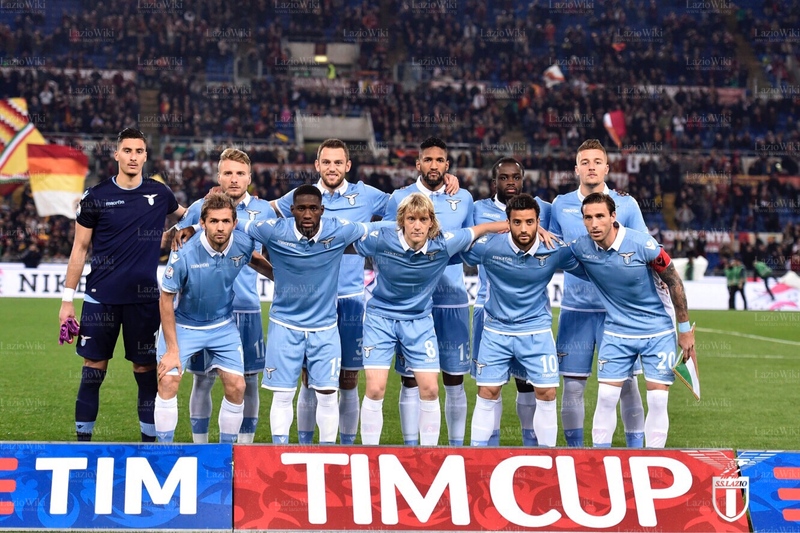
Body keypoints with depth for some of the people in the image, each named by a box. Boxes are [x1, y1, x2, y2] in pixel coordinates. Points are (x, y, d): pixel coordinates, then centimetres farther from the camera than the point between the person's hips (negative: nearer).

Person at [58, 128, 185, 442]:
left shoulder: (159, 194, 5)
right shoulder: (96, 197, 0)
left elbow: (186, 216, 28)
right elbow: (79, 250, 4)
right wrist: (67, 300, 0)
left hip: (144, 299, 1)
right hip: (102, 298, -1)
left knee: (146, 370, 5)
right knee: (93, 370, 2)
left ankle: (149, 439, 13)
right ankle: (83, 438, 11)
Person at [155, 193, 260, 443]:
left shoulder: (245, 245, -18)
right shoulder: (184, 254, -28)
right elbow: (166, 300, -17)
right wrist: (172, 349, -17)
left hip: (223, 326, 3)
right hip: (183, 325, -3)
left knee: (236, 387, -3)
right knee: (167, 381, -15)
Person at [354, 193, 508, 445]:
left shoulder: (443, 244, -15)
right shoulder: (380, 240, -20)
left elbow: (479, 229, -2)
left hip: (419, 320, 2)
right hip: (380, 317, -2)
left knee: (430, 389, -2)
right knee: (375, 389, -9)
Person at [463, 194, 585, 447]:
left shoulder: (556, 251, -15)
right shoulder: (488, 246, -18)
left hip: (537, 329, 0)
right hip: (496, 329, 0)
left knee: (546, 394, -4)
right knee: (487, 393, 2)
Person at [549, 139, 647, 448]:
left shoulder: (626, 204, 4)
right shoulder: (560, 205, 8)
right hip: (575, 308, 1)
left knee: (626, 382, -2)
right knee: (573, 384, 1)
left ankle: (635, 449, 9)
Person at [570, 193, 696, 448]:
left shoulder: (642, 244, -19)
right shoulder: (581, 248, -11)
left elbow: (674, 282, -9)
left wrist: (685, 329, -5)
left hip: (658, 332, -2)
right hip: (616, 332, 2)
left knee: (658, 401, -4)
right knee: (606, 398, -3)